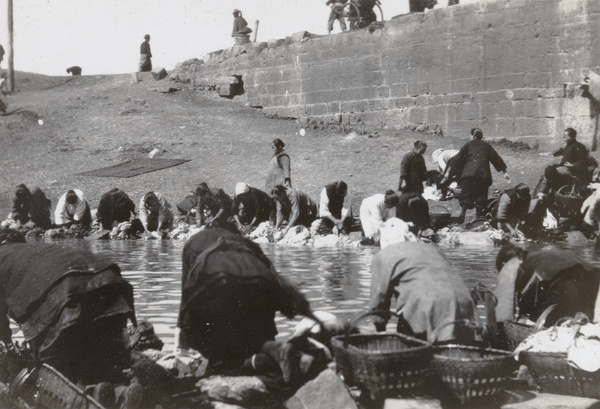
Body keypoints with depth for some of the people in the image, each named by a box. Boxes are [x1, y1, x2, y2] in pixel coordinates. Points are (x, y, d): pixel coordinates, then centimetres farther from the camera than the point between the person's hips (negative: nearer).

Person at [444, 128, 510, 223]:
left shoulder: (468, 144, 14)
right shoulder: (486, 146, 20)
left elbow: (457, 158, 8)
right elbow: (497, 159, 23)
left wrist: (447, 172, 6)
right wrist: (504, 172, 29)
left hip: (469, 173, -1)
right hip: (483, 175, 1)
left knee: (466, 195, -2)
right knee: (481, 196, 11)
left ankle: (463, 212, -23)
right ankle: (479, 216, 8)